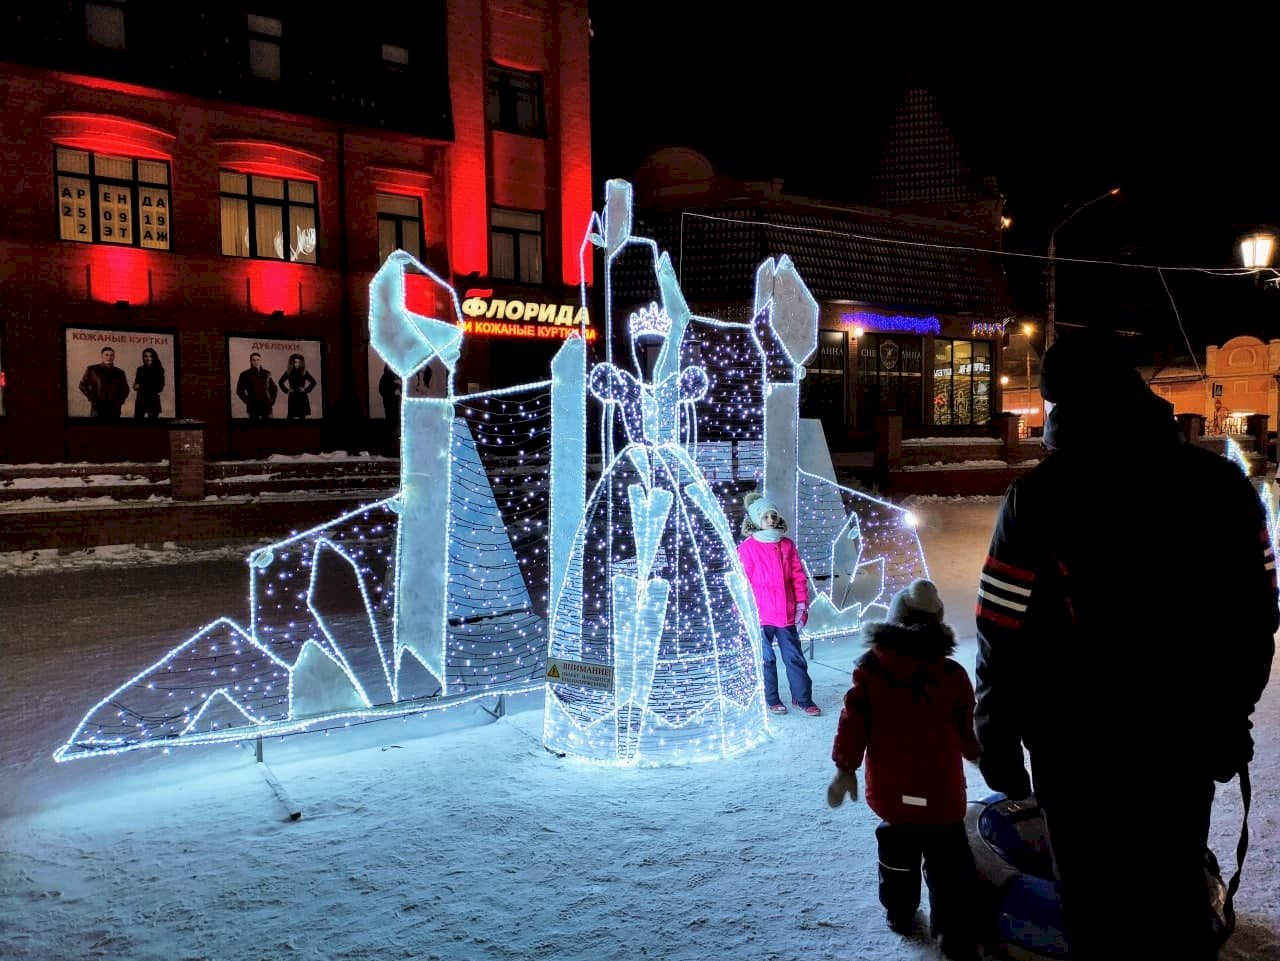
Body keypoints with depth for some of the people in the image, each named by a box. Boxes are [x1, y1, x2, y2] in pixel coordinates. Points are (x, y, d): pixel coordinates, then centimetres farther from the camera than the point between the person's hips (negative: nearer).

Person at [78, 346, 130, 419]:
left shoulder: (119, 372, 11)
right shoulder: (92, 370, 3)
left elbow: (125, 389, 22)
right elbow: (83, 386, 6)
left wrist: (120, 401, 8)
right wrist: (92, 399, -2)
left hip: (114, 407, 3)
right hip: (98, 406, -3)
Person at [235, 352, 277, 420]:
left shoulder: (267, 374, 11)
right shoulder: (245, 374, 3)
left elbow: (273, 388, 20)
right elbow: (239, 391, 3)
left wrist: (272, 400, 9)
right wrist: (248, 401, -4)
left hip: (266, 406, 3)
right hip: (253, 406, -2)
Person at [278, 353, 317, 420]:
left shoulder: (304, 372, 2)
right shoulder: (289, 372, 3)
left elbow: (313, 382, 8)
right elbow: (281, 382, 12)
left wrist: (306, 390, 1)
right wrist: (286, 390, 3)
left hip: (302, 397, 0)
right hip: (293, 397, 0)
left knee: (302, 415, 2)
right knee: (291, 416, -3)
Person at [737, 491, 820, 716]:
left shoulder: (787, 545, 8)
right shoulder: (747, 548, -4)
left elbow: (798, 576, 10)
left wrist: (801, 603, 4)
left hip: (786, 613, 3)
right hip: (760, 614, -3)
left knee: (795, 657, 8)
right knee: (766, 659, 5)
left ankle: (803, 699, 18)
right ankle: (771, 701, 18)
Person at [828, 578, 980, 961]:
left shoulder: (869, 669, -9)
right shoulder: (951, 674, -12)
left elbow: (853, 722, -7)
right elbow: (968, 728, -2)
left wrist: (845, 767, 3)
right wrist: (979, 754, 20)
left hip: (890, 790, 3)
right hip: (940, 793, -3)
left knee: (898, 855, 23)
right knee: (949, 864, 8)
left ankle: (899, 914, 37)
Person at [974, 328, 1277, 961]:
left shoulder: (1041, 498, -16)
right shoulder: (1223, 484, -2)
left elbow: (1006, 635, -16)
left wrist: (997, 739, -2)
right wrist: (1229, 717, 17)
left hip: (1082, 747, -4)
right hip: (1188, 741, 4)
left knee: (1099, 907, 14)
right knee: (1178, 898, 22)